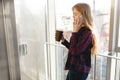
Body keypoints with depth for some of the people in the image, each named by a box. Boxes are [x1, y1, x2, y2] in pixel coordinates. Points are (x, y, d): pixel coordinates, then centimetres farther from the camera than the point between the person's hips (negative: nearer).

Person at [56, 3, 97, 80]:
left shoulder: (86, 32, -22)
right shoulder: (81, 30, 5)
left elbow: (74, 51, -25)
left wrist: (74, 32, -22)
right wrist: (63, 40, 3)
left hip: (80, 70, -9)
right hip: (75, 67, 9)